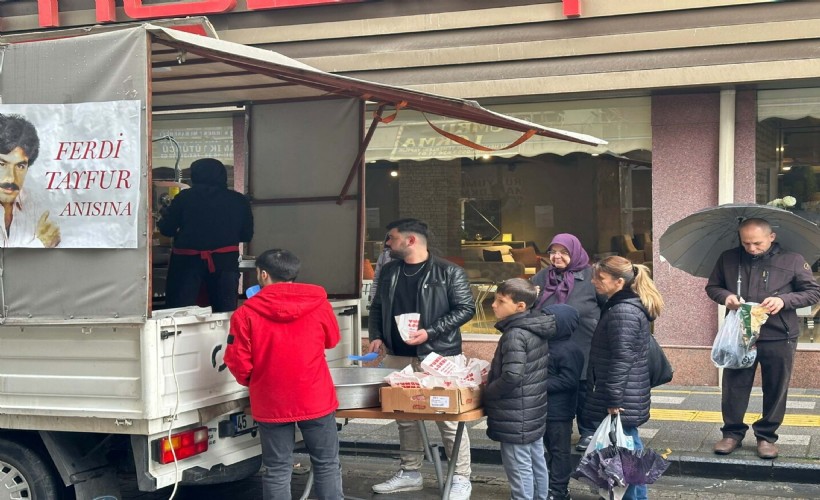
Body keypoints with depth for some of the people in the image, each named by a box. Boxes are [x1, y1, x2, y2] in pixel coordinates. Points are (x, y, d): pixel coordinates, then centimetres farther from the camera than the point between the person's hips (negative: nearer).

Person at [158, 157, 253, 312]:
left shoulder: (184, 198, -2)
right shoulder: (239, 200, 2)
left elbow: (167, 229, 2)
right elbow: (247, 234, 7)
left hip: (188, 259, -1)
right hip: (225, 259, 1)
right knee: (226, 311, 9)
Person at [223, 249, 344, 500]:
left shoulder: (247, 312, -9)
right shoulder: (318, 303, -4)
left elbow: (238, 363, -6)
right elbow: (332, 340, 13)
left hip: (271, 403, -1)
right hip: (316, 399, 1)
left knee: (277, 470, 9)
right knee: (327, 464, 12)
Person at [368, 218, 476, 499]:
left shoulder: (448, 272, -6)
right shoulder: (388, 272, 12)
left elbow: (465, 308, -9)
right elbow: (377, 307, 20)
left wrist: (430, 332, -17)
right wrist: (376, 336, 3)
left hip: (438, 356, -6)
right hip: (398, 357, 6)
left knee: (448, 417, -2)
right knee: (405, 416, 12)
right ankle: (410, 473, 26)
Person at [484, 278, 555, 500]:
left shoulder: (514, 335, -21)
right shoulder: (536, 330, 7)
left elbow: (512, 376, -28)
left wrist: (487, 394, -12)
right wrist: (492, 377, 18)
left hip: (516, 417, -10)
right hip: (535, 412, 10)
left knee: (519, 469, -1)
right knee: (537, 463, 17)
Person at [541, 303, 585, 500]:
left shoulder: (570, 351, -19)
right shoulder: (547, 345, 10)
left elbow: (568, 380, -24)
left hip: (560, 412, -9)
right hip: (545, 408, 9)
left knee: (559, 450, 2)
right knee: (550, 448, 19)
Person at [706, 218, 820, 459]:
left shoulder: (792, 260, -3)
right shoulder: (728, 259, 3)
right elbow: (712, 287, 13)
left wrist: (784, 300, -17)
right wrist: (725, 296, -11)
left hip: (779, 338, -1)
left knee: (775, 390, 7)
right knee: (734, 386, 6)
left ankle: (767, 436, 21)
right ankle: (732, 433, 21)